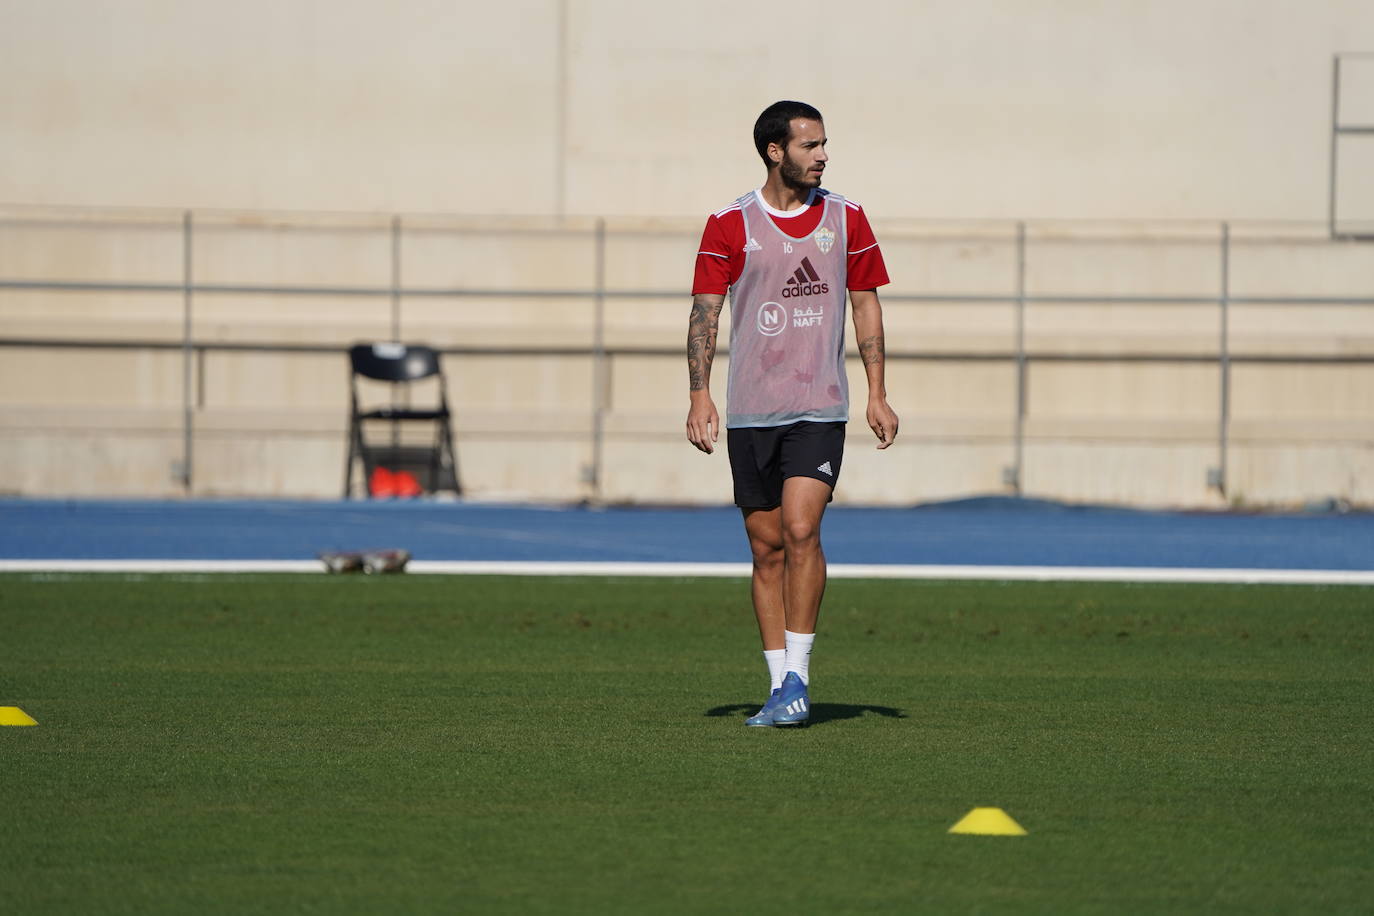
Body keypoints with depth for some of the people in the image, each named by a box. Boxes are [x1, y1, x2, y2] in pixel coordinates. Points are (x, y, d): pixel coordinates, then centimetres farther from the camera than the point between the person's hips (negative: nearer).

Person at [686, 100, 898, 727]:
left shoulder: (845, 219, 5)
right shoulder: (730, 226, -1)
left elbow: (866, 304, 11)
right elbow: (705, 312, -1)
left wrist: (877, 394, 5)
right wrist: (699, 396, -12)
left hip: (819, 409, 0)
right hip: (750, 411, 1)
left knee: (801, 530, -17)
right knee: (767, 547, 4)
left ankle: (796, 678, -11)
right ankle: (780, 688, 12)